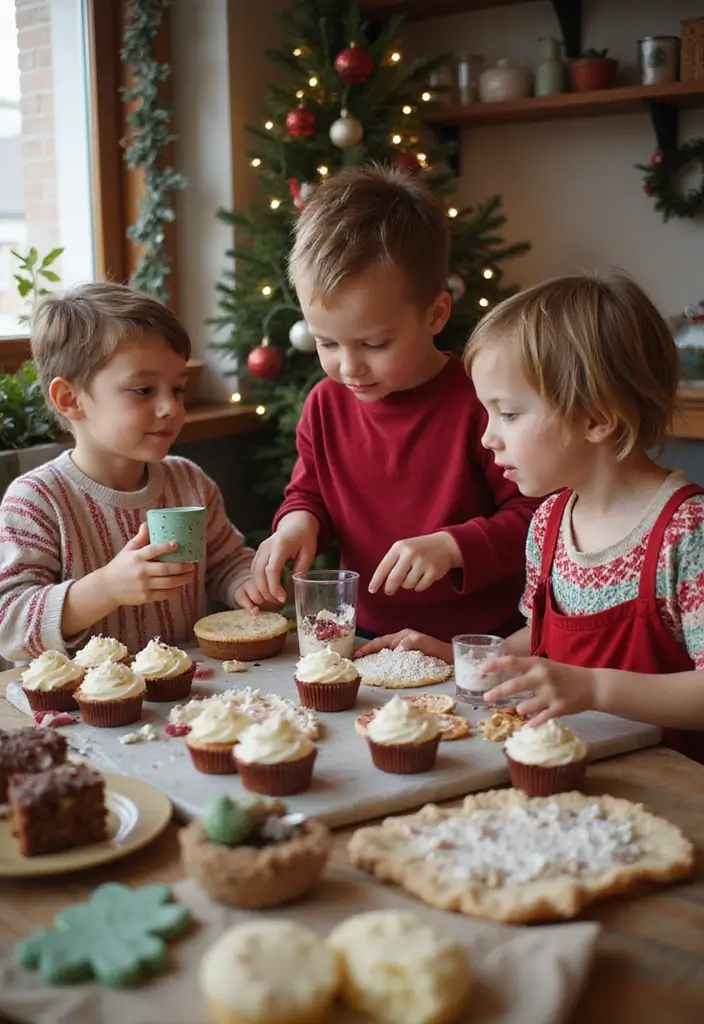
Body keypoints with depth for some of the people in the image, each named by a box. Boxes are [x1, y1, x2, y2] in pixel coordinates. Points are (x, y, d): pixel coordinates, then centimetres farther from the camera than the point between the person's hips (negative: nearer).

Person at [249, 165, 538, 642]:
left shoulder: (479, 403, -12)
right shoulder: (326, 405, 4)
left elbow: (534, 514, -8)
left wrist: (452, 546, -20)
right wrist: (299, 521, -2)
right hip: (365, 637, 2)